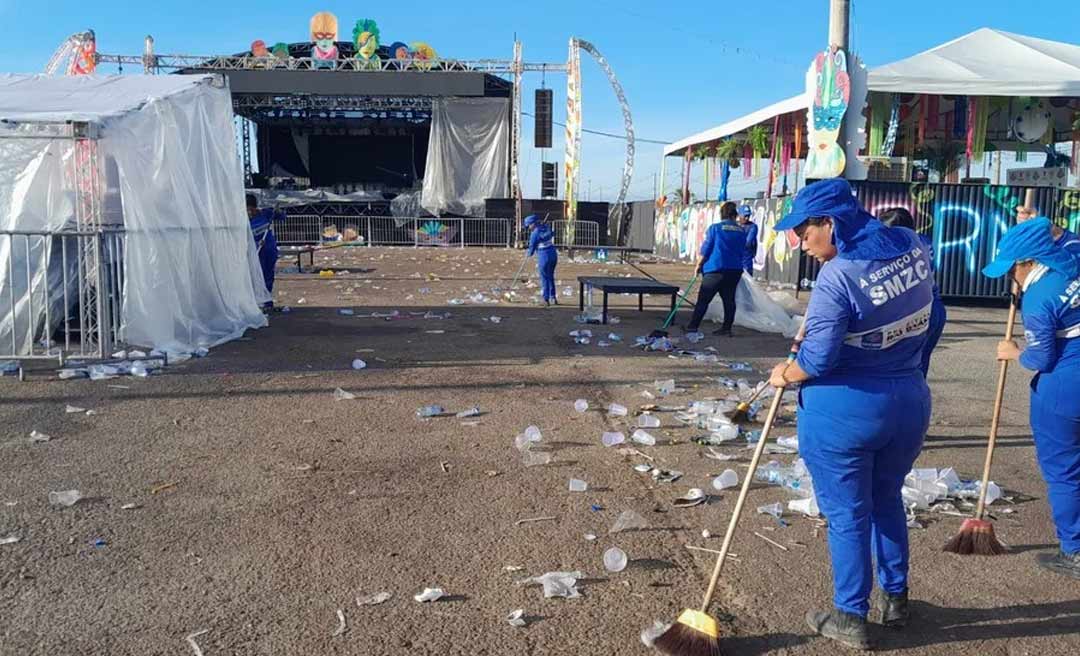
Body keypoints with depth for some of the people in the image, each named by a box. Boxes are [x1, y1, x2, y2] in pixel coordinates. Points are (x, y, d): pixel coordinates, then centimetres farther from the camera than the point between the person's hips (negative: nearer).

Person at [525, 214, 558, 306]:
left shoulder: (534, 234, -13)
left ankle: (546, 300, 9)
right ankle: (553, 297, 23)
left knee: (544, 278, 6)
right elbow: (552, 234, 30)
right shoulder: (547, 228, 6)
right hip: (554, 254, 7)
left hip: (544, 257, -7)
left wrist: (528, 253, 16)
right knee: (551, 277, 20)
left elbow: (532, 248, -5)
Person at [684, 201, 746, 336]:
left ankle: (693, 326, 1)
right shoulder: (741, 231, 6)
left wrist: (699, 264, 5)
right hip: (735, 270, 4)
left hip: (716, 269, -4)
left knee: (703, 299, 0)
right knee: (729, 299, 9)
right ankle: (727, 328, 11)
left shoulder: (715, 228, -6)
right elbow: (742, 251, 13)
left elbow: (705, 249, -6)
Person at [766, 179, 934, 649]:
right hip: (910, 400, 7)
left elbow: (818, 359, -22)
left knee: (847, 514, 9)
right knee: (887, 500, 25)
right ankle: (896, 598, 39)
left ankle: (851, 619, 23)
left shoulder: (838, 276, -23)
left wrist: (786, 374, -4)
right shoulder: (912, 247, 0)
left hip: (844, 410, -7)